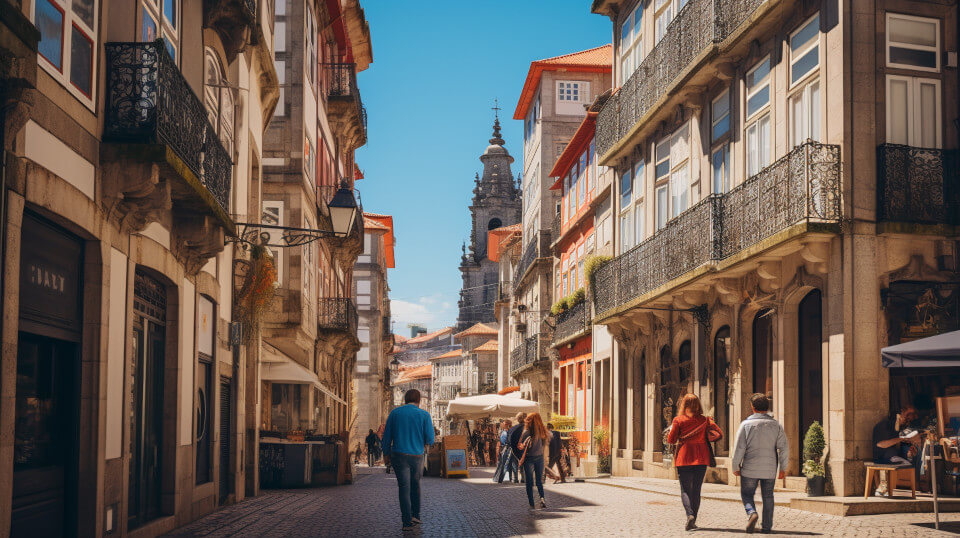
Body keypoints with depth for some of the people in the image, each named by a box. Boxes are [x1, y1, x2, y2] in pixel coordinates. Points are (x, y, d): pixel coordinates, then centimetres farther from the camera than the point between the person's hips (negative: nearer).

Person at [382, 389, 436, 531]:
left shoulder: (394, 413, 0)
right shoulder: (424, 415, -5)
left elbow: (387, 436, 3)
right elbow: (430, 440, -7)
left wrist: (386, 454, 14)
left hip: (399, 455, 0)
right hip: (417, 456, 0)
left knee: (404, 488, 4)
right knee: (415, 485, 22)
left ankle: (407, 522, -1)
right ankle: (415, 515, 22)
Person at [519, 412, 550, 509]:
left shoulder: (527, 432, -14)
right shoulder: (543, 432, -5)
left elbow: (521, 446, -10)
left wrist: (522, 458, -5)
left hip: (529, 459, -3)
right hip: (540, 458, 3)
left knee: (529, 483, 5)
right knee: (539, 481, 15)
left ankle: (532, 504, 4)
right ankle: (542, 498, -8)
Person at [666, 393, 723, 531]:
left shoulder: (678, 420, -5)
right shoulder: (704, 420, 1)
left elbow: (671, 440, -4)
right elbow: (719, 434, -6)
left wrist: (671, 430, 16)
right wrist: (707, 439, 11)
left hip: (684, 459, -2)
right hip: (701, 459, 2)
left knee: (685, 490, 4)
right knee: (696, 490, 11)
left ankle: (690, 515, -19)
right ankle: (693, 521, 11)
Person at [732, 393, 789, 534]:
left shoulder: (746, 424, -6)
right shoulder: (776, 425, 1)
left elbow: (739, 448, -8)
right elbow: (784, 448, -2)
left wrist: (736, 467, 2)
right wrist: (783, 468, 6)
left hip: (750, 469, -2)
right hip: (770, 469, 2)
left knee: (747, 494, 11)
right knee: (768, 497, 14)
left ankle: (751, 513, -17)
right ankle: (767, 527, 15)